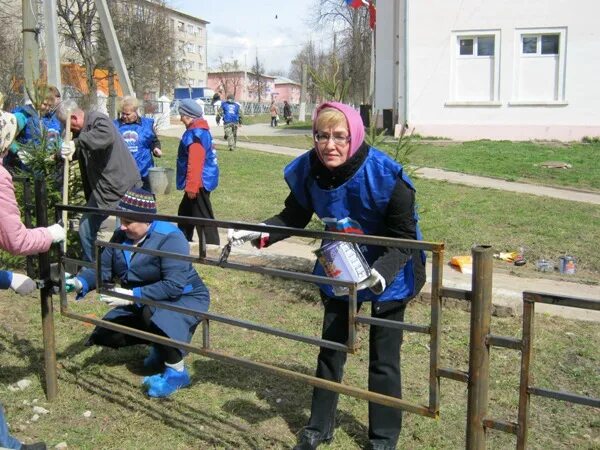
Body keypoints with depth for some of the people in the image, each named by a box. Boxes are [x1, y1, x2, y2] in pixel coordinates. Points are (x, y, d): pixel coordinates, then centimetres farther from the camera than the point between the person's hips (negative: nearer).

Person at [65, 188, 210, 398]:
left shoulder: (169, 238, -28)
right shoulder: (121, 236, -3)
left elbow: (174, 286, -34)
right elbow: (103, 268, -2)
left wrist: (134, 295, -38)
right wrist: (81, 282, -23)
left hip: (184, 298, -8)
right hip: (141, 304, 8)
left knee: (154, 316, -39)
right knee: (107, 334, -1)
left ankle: (177, 372, -16)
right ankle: (162, 347, 20)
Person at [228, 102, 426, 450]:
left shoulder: (385, 175, -29)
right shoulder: (307, 171, -17)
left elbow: (405, 237, -23)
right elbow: (294, 218, -2)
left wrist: (380, 273, -39)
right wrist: (258, 232, -18)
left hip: (388, 273, -4)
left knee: (384, 359, 5)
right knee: (331, 349, 14)